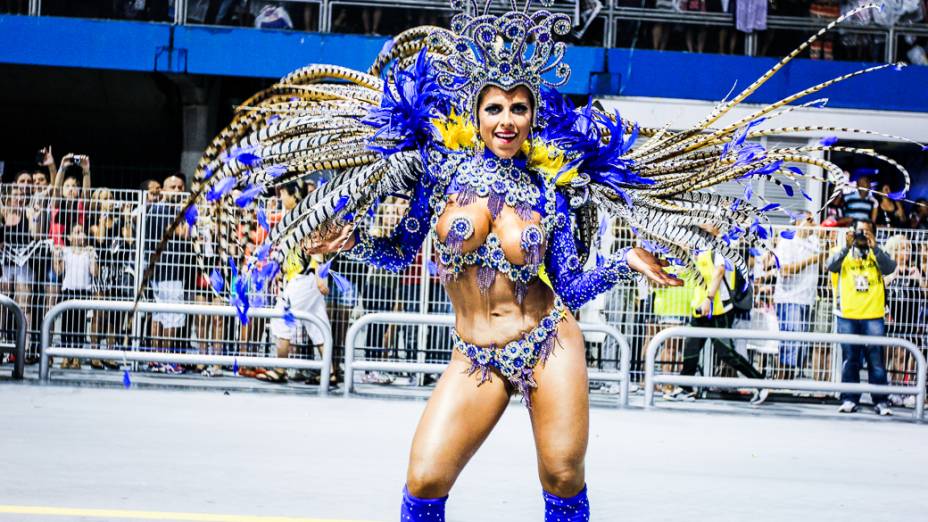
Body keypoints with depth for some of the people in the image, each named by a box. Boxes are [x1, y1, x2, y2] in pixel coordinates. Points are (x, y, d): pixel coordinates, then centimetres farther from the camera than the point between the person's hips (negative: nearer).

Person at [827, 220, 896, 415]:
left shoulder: (877, 254, 12)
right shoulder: (844, 253, 11)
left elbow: (889, 268, -7)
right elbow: (832, 265, -8)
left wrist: (874, 247, -18)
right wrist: (847, 247, -21)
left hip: (873, 315, 0)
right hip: (847, 315, 0)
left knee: (876, 359, -3)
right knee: (850, 359, 4)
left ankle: (880, 401, -2)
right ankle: (849, 400, 8)